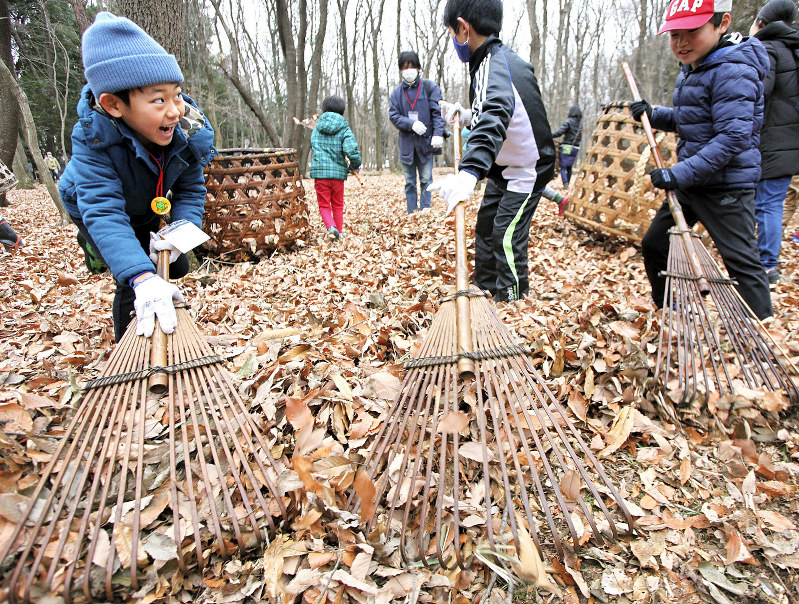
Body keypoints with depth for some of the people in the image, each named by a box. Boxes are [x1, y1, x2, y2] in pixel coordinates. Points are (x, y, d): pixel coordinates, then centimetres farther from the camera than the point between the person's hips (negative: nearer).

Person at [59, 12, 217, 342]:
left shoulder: (190, 132, -29)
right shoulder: (93, 138, -40)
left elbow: (190, 192, -17)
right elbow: (103, 212, -48)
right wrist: (142, 278, -63)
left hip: (145, 212, 5)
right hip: (90, 209, -5)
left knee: (177, 266, 11)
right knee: (134, 284, -17)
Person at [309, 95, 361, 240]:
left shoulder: (317, 128, 6)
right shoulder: (344, 130, -5)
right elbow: (352, 151, -16)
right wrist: (355, 165, 2)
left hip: (319, 171, 1)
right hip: (338, 172, -1)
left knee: (324, 205, 7)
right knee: (338, 205, 17)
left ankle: (330, 227, -17)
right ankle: (339, 231, 21)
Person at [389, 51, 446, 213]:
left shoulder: (430, 87, 3)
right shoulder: (396, 93, 8)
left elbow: (438, 112, -3)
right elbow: (393, 116, 1)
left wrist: (438, 133, -18)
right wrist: (412, 124, -15)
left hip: (426, 141, -2)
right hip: (406, 143, 2)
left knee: (426, 179, 0)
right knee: (409, 181, 6)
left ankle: (425, 211, 6)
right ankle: (411, 213, 12)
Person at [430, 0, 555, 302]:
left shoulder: (494, 66, -28)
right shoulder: (500, 59, 4)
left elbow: (493, 120, -49)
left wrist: (469, 172, -62)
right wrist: (465, 115, 14)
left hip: (527, 170, -11)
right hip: (505, 169, 11)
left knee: (506, 237, -12)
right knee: (486, 225, 17)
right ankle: (485, 290, 32)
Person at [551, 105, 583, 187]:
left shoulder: (568, 121, -10)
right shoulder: (580, 123, 8)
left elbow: (559, 132, -17)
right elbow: (580, 135, 10)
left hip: (566, 147, -6)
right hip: (576, 148, 6)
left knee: (563, 167, -4)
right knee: (569, 167, 15)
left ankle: (565, 184, -18)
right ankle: (567, 184, 18)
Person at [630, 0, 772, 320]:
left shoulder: (733, 72, -19)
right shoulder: (691, 68, 11)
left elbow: (733, 137, -25)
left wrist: (680, 173, -28)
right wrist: (652, 114, 4)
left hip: (726, 188, -10)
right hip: (690, 183, 10)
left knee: (742, 262, -3)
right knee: (654, 244, 15)